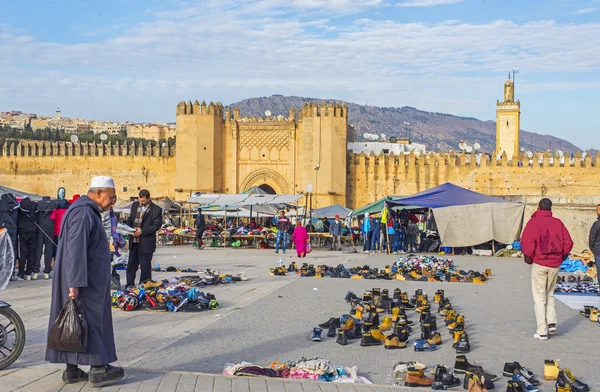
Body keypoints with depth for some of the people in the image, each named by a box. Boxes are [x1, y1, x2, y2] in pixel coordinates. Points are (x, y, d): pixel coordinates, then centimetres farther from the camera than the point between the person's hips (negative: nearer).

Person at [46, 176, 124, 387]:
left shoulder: (88, 212, 17)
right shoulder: (83, 213, -17)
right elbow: (75, 251, -24)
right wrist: (75, 283, -27)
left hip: (90, 280, 10)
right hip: (85, 282, -10)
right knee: (90, 320, -4)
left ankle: (72, 370, 15)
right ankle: (98, 369, 2)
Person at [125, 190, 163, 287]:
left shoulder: (156, 210, -8)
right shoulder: (135, 205, 10)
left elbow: (156, 226, -13)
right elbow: (130, 219, 19)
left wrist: (142, 231, -20)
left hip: (146, 243, -6)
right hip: (133, 241, 6)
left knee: (145, 266, 1)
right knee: (131, 264, 12)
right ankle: (130, 285, 23)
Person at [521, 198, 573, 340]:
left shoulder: (533, 222, -7)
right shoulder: (558, 223, 4)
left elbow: (527, 242, -18)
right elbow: (568, 242, -1)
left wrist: (528, 258, -3)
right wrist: (561, 257, 11)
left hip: (539, 264, -4)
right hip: (555, 265, 4)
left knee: (539, 298, 4)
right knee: (549, 295, 21)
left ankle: (542, 331, 3)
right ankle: (551, 323, 9)